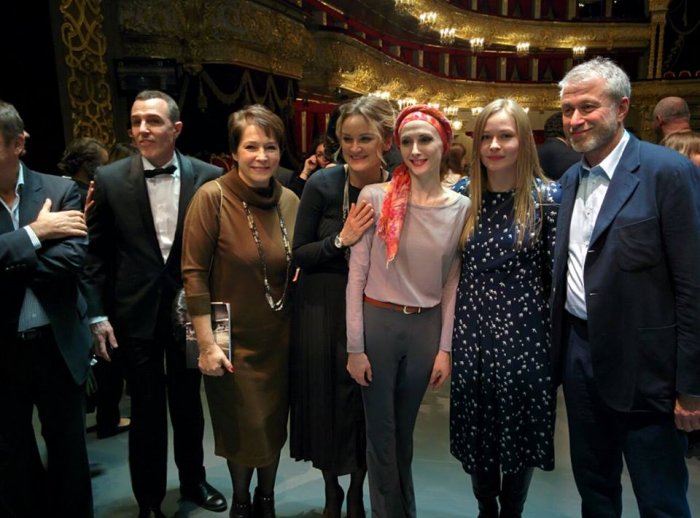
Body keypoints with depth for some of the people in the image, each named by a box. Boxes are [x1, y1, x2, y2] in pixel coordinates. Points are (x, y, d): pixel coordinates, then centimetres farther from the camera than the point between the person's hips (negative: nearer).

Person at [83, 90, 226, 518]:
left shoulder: (208, 177, -5)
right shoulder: (109, 179, -4)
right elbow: (97, 254, -1)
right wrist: (98, 315, -5)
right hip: (135, 315, 0)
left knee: (188, 402, 18)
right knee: (146, 410, 12)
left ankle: (193, 480, 41)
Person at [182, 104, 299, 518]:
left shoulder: (291, 200, -2)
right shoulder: (212, 197, -16)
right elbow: (194, 272, -15)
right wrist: (207, 343, -17)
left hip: (280, 337, 4)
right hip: (232, 339, -3)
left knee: (274, 425, 18)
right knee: (242, 429, 14)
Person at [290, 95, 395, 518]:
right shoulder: (323, 184, -11)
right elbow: (299, 254, -8)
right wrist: (341, 239, -22)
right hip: (324, 310, 0)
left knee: (368, 402, 10)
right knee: (328, 400, 10)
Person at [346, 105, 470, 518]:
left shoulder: (461, 208, -1)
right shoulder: (375, 197, -10)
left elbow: (453, 283, 3)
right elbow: (356, 275, -8)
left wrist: (446, 347, 2)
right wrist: (354, 346, -9)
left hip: (426, 327, 2)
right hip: (377, 323, -2)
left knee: (405, 430, 21)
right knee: (381, 432, 12)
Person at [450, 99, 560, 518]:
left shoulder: (547, 196, -6)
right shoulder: (466, 196, 2)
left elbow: (557, 274, -4)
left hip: (525, 334, -2)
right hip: (473, 333, 3)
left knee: (519, 432, 13)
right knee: (477, 433, 15)